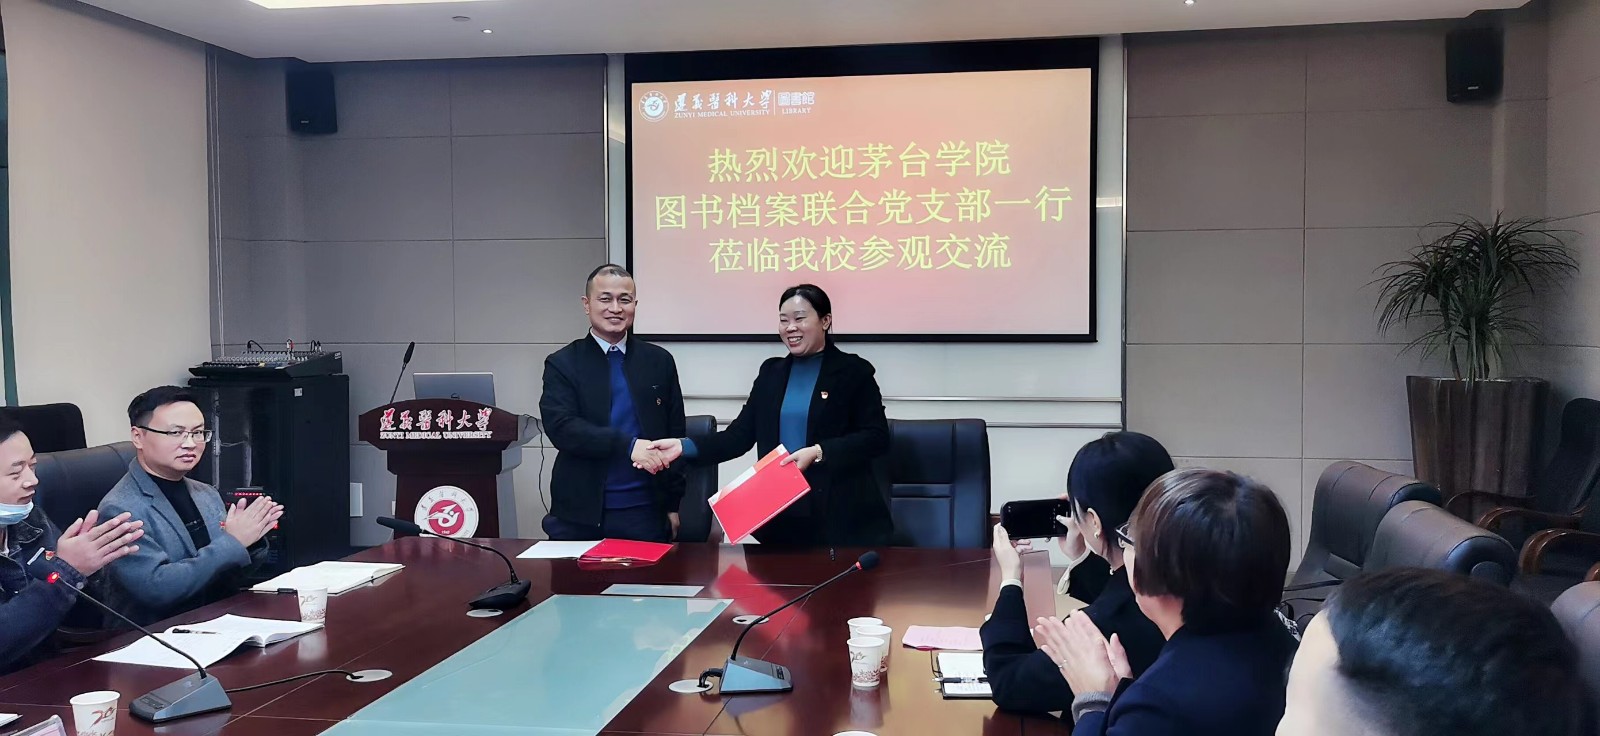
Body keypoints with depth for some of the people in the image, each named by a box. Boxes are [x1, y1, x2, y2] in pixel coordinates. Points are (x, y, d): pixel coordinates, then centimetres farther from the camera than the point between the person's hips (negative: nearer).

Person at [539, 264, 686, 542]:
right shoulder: (562, 364, 2)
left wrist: (673, 504, 6)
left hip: (644, 512, 1)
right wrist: (629, 445, -23)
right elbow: (560, 427, -13)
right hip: (579, 516, -1)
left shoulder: (659, 361, 7)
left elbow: (675, 437, 9)